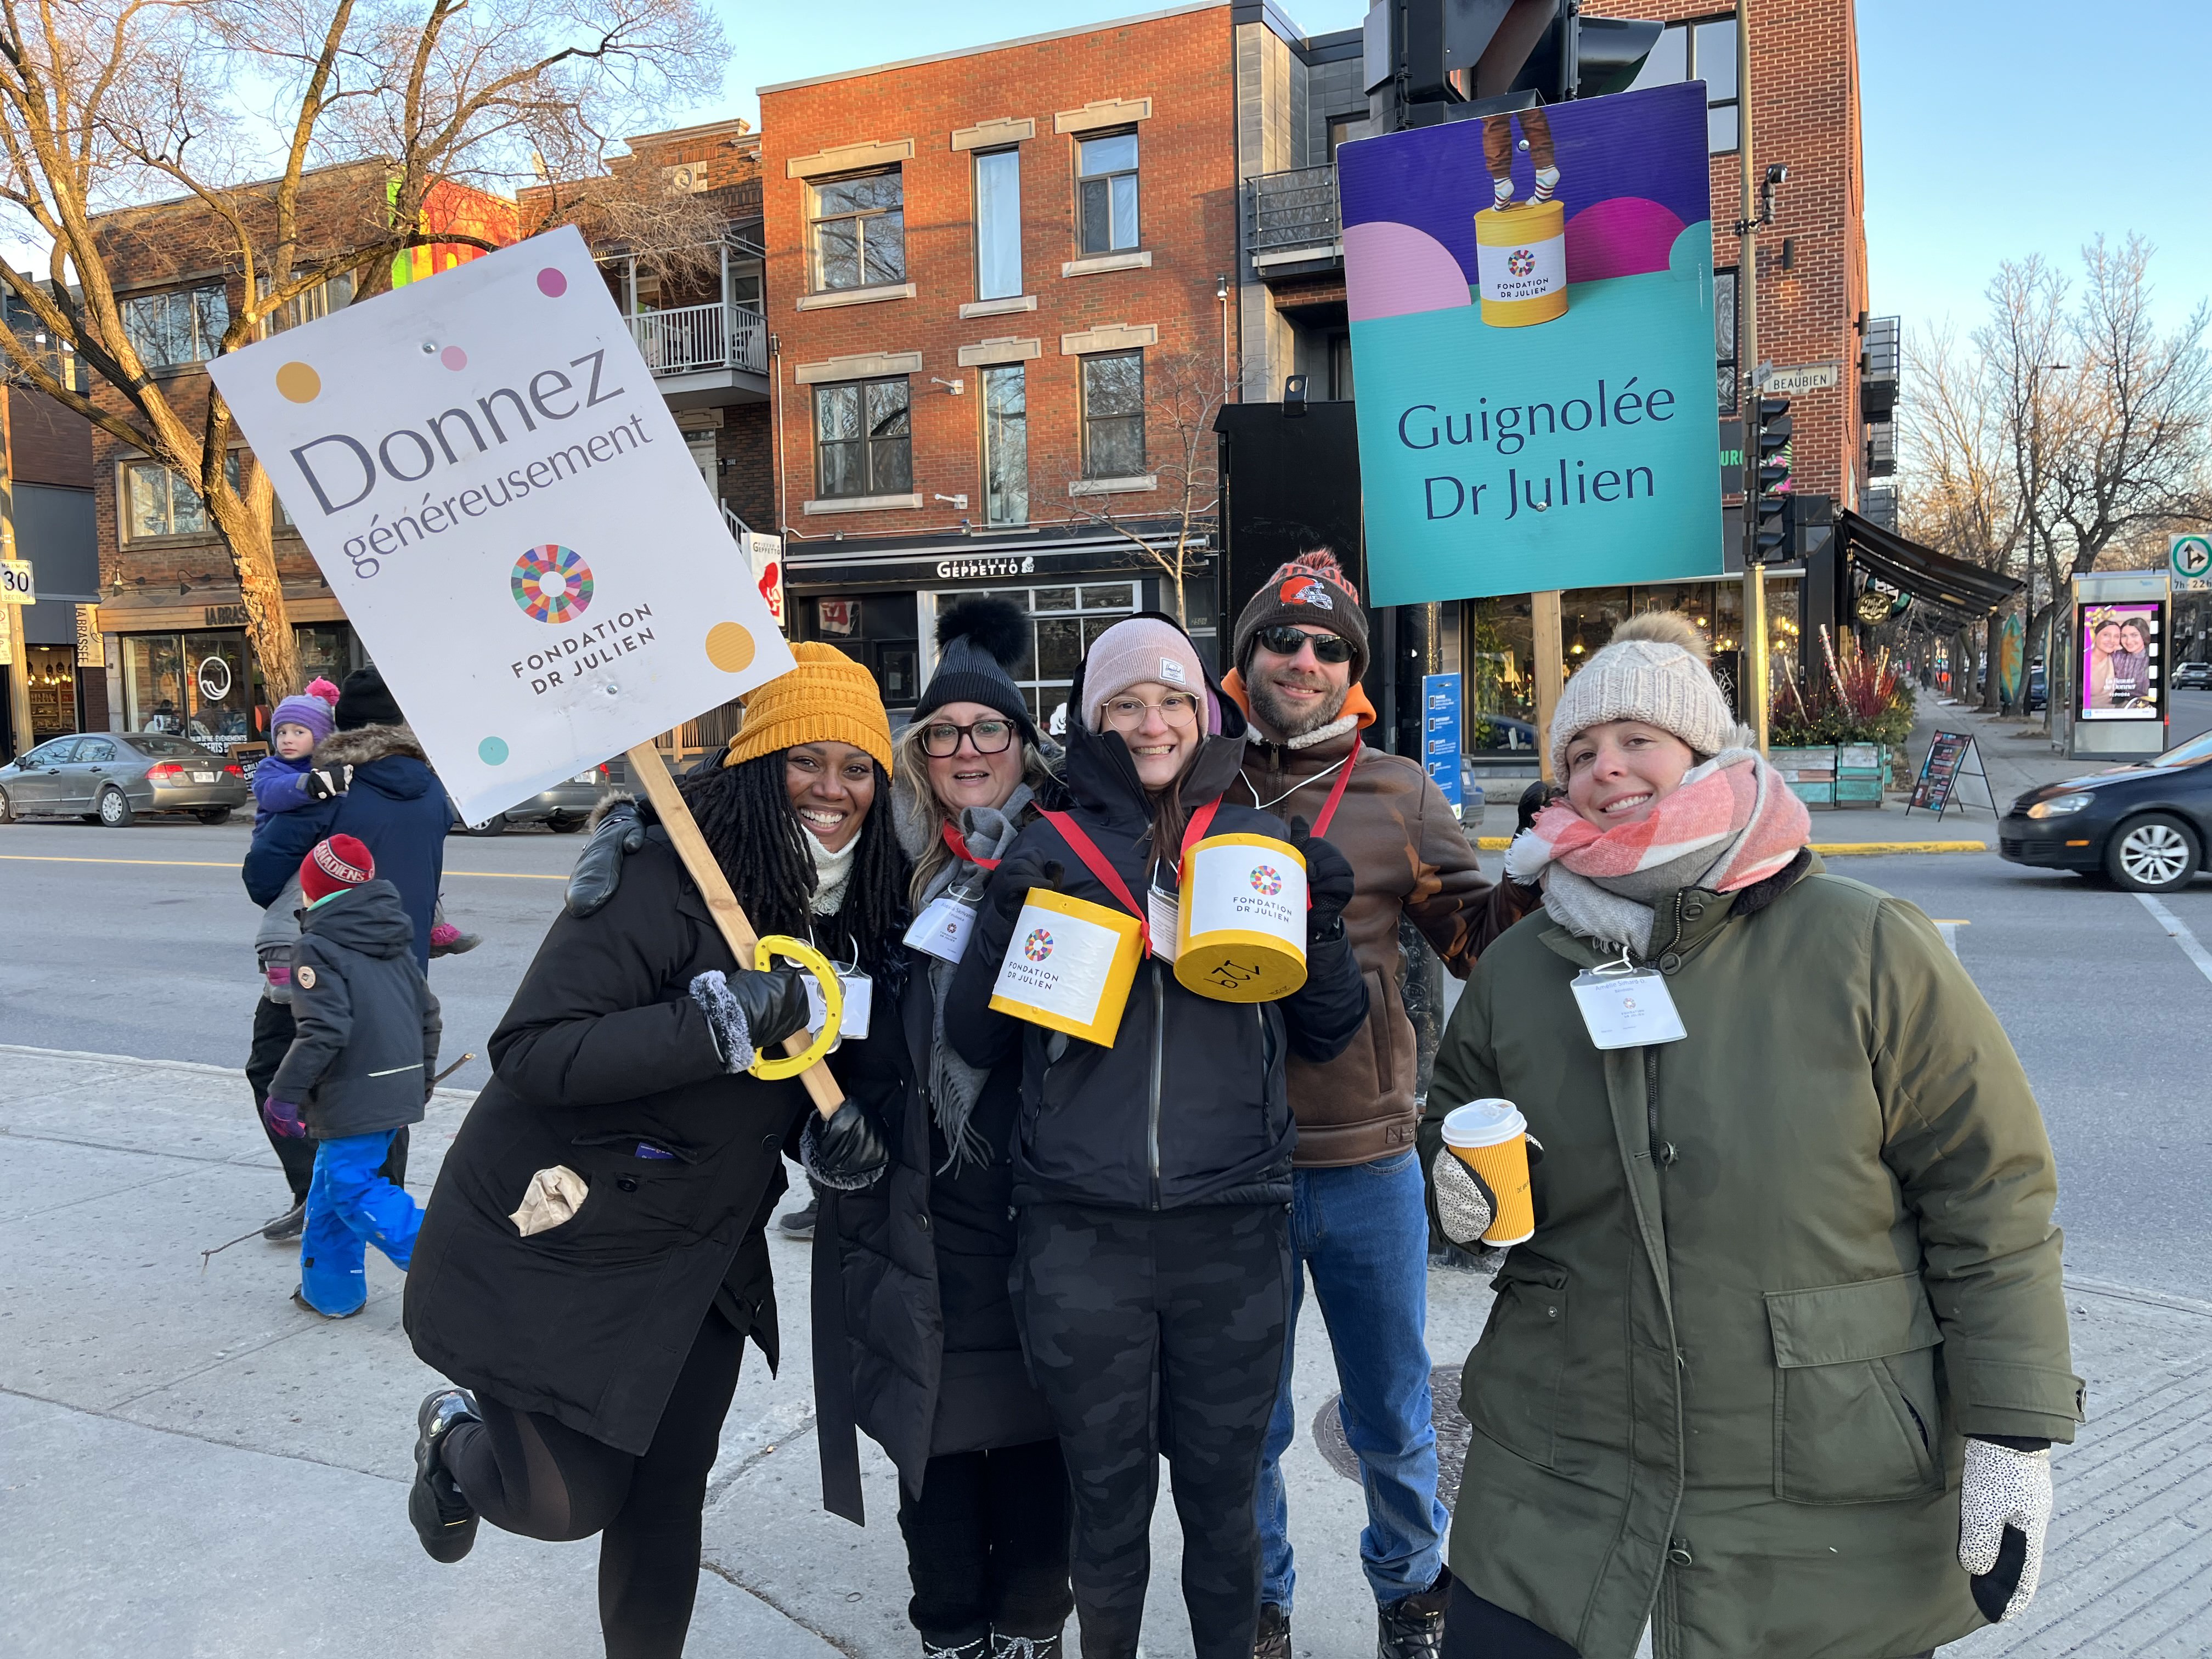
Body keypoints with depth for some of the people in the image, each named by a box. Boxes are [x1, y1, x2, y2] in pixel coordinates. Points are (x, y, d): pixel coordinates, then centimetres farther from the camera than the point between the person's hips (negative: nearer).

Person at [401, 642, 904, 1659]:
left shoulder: (859, 906, -3)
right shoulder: (666, 880, -26)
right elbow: (530, 1053, -30)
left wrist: (828, 1124, -12)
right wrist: (719, 1020, -39)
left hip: (699, 1258, 6)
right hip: (555, 1243, -6)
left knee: (669, 1497, 16)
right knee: (567, 1502, 6)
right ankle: (458, 1442, 39)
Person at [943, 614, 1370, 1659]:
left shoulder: (1261, 844, 6)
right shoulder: (1047, 851, 3)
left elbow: (1325, 1037, 9)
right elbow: (975, 1043, 3)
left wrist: (1323, 926, -8)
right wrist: (1005, 923, -13)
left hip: (1233, 1228, 1)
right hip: (1082, 1231, 0)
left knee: (1222, 1494, 15)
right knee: (1108, 1497, 13)